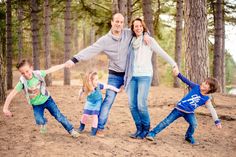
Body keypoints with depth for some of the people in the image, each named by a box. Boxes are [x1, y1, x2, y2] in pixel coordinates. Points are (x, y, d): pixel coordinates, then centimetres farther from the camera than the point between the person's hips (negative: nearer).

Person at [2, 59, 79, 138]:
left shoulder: (38, 73, -19)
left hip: (47, 99, 0)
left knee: (59, 116, -2)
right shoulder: (22, 82, -23)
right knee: (39, 121, -13)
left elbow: (51, 69, -10)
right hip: (36, 105, 0)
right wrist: (5, 108, -30)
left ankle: (71, 130, 15)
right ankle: (43, 123, 26)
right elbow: (12, 94, -24)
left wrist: (64, 64, -6)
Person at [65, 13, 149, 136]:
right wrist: (74, 59, -32)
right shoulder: (105, 40, -12)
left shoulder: (128, 33, -5)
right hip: (114, 75, -2)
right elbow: (90, 50, -21)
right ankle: (100, 128, -2)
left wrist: (145, 34, -10)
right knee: (108, 100, -9)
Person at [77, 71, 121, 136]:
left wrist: (117, 90, -17)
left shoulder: (99, 85, -31)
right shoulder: (85, 88, -26)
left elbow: (109, 87, -23)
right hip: (89, 102, 2)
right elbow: (81, 91, -3)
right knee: (85, 115, 1)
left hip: (97, 103, -1)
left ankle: (94, 130, 5)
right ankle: (82, 126, 29)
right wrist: (80, 96, 15)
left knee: (95, 116, -11)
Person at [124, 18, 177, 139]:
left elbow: (162, 53, -1)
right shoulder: (131, 42, 15)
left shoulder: (149, 40, 2)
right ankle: (139, 129, 15)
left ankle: (146, 128, 9)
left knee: (141, 105, -13)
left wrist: (174, 65, -8)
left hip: (144, 76, -5)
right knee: (132, 105, -1)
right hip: (132, 76, 5)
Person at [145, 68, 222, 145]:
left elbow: (212, 110, -8)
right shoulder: (196, 87, -7)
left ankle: (189, 137, 7)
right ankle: (152, 133, 0)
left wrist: (217, 121, -14)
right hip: (179, 108, -1)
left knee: (194, 124, -23)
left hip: (189, 112, 1)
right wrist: (178, 74, -28)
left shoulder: (206, 99, -7)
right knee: (166, 121, -6)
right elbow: (187, 81, -13)